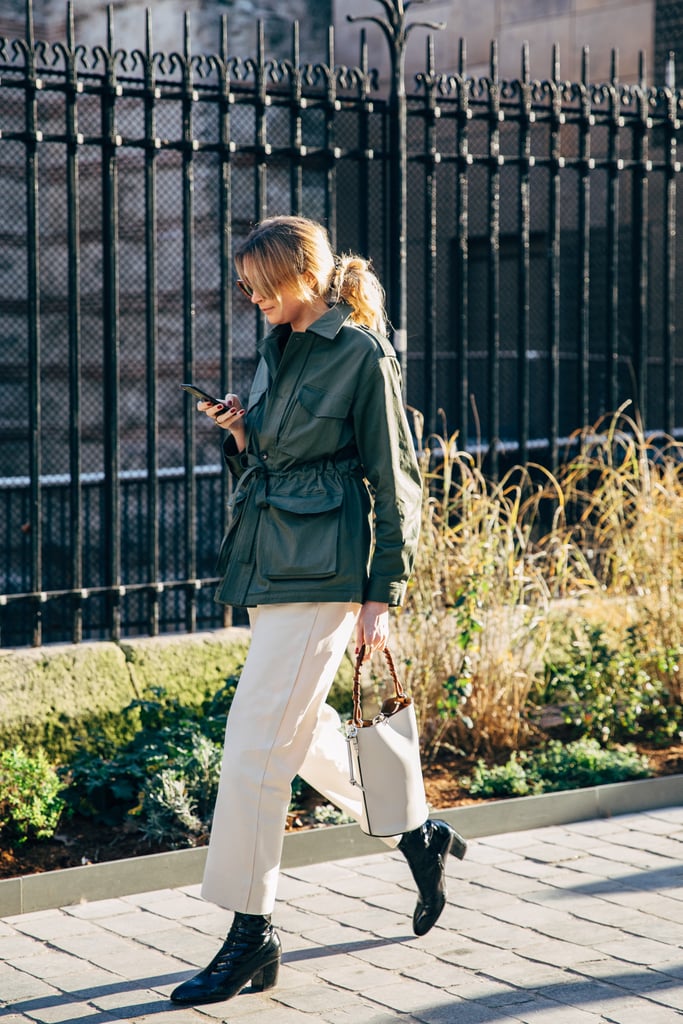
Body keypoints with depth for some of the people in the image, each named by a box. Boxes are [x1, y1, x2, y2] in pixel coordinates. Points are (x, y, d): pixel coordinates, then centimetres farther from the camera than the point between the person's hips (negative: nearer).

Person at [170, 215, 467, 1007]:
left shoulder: (361, 354, -9)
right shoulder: (277, 348, 13)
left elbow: (395, 480, -8)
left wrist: (382, 594, -10)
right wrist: (240, 434, -1)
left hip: (322, 568, -9)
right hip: (270, 561, 9)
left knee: (258, 742, -9)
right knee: (302, 730, 18)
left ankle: (251, 936, 0)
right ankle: (419, 837, 37)